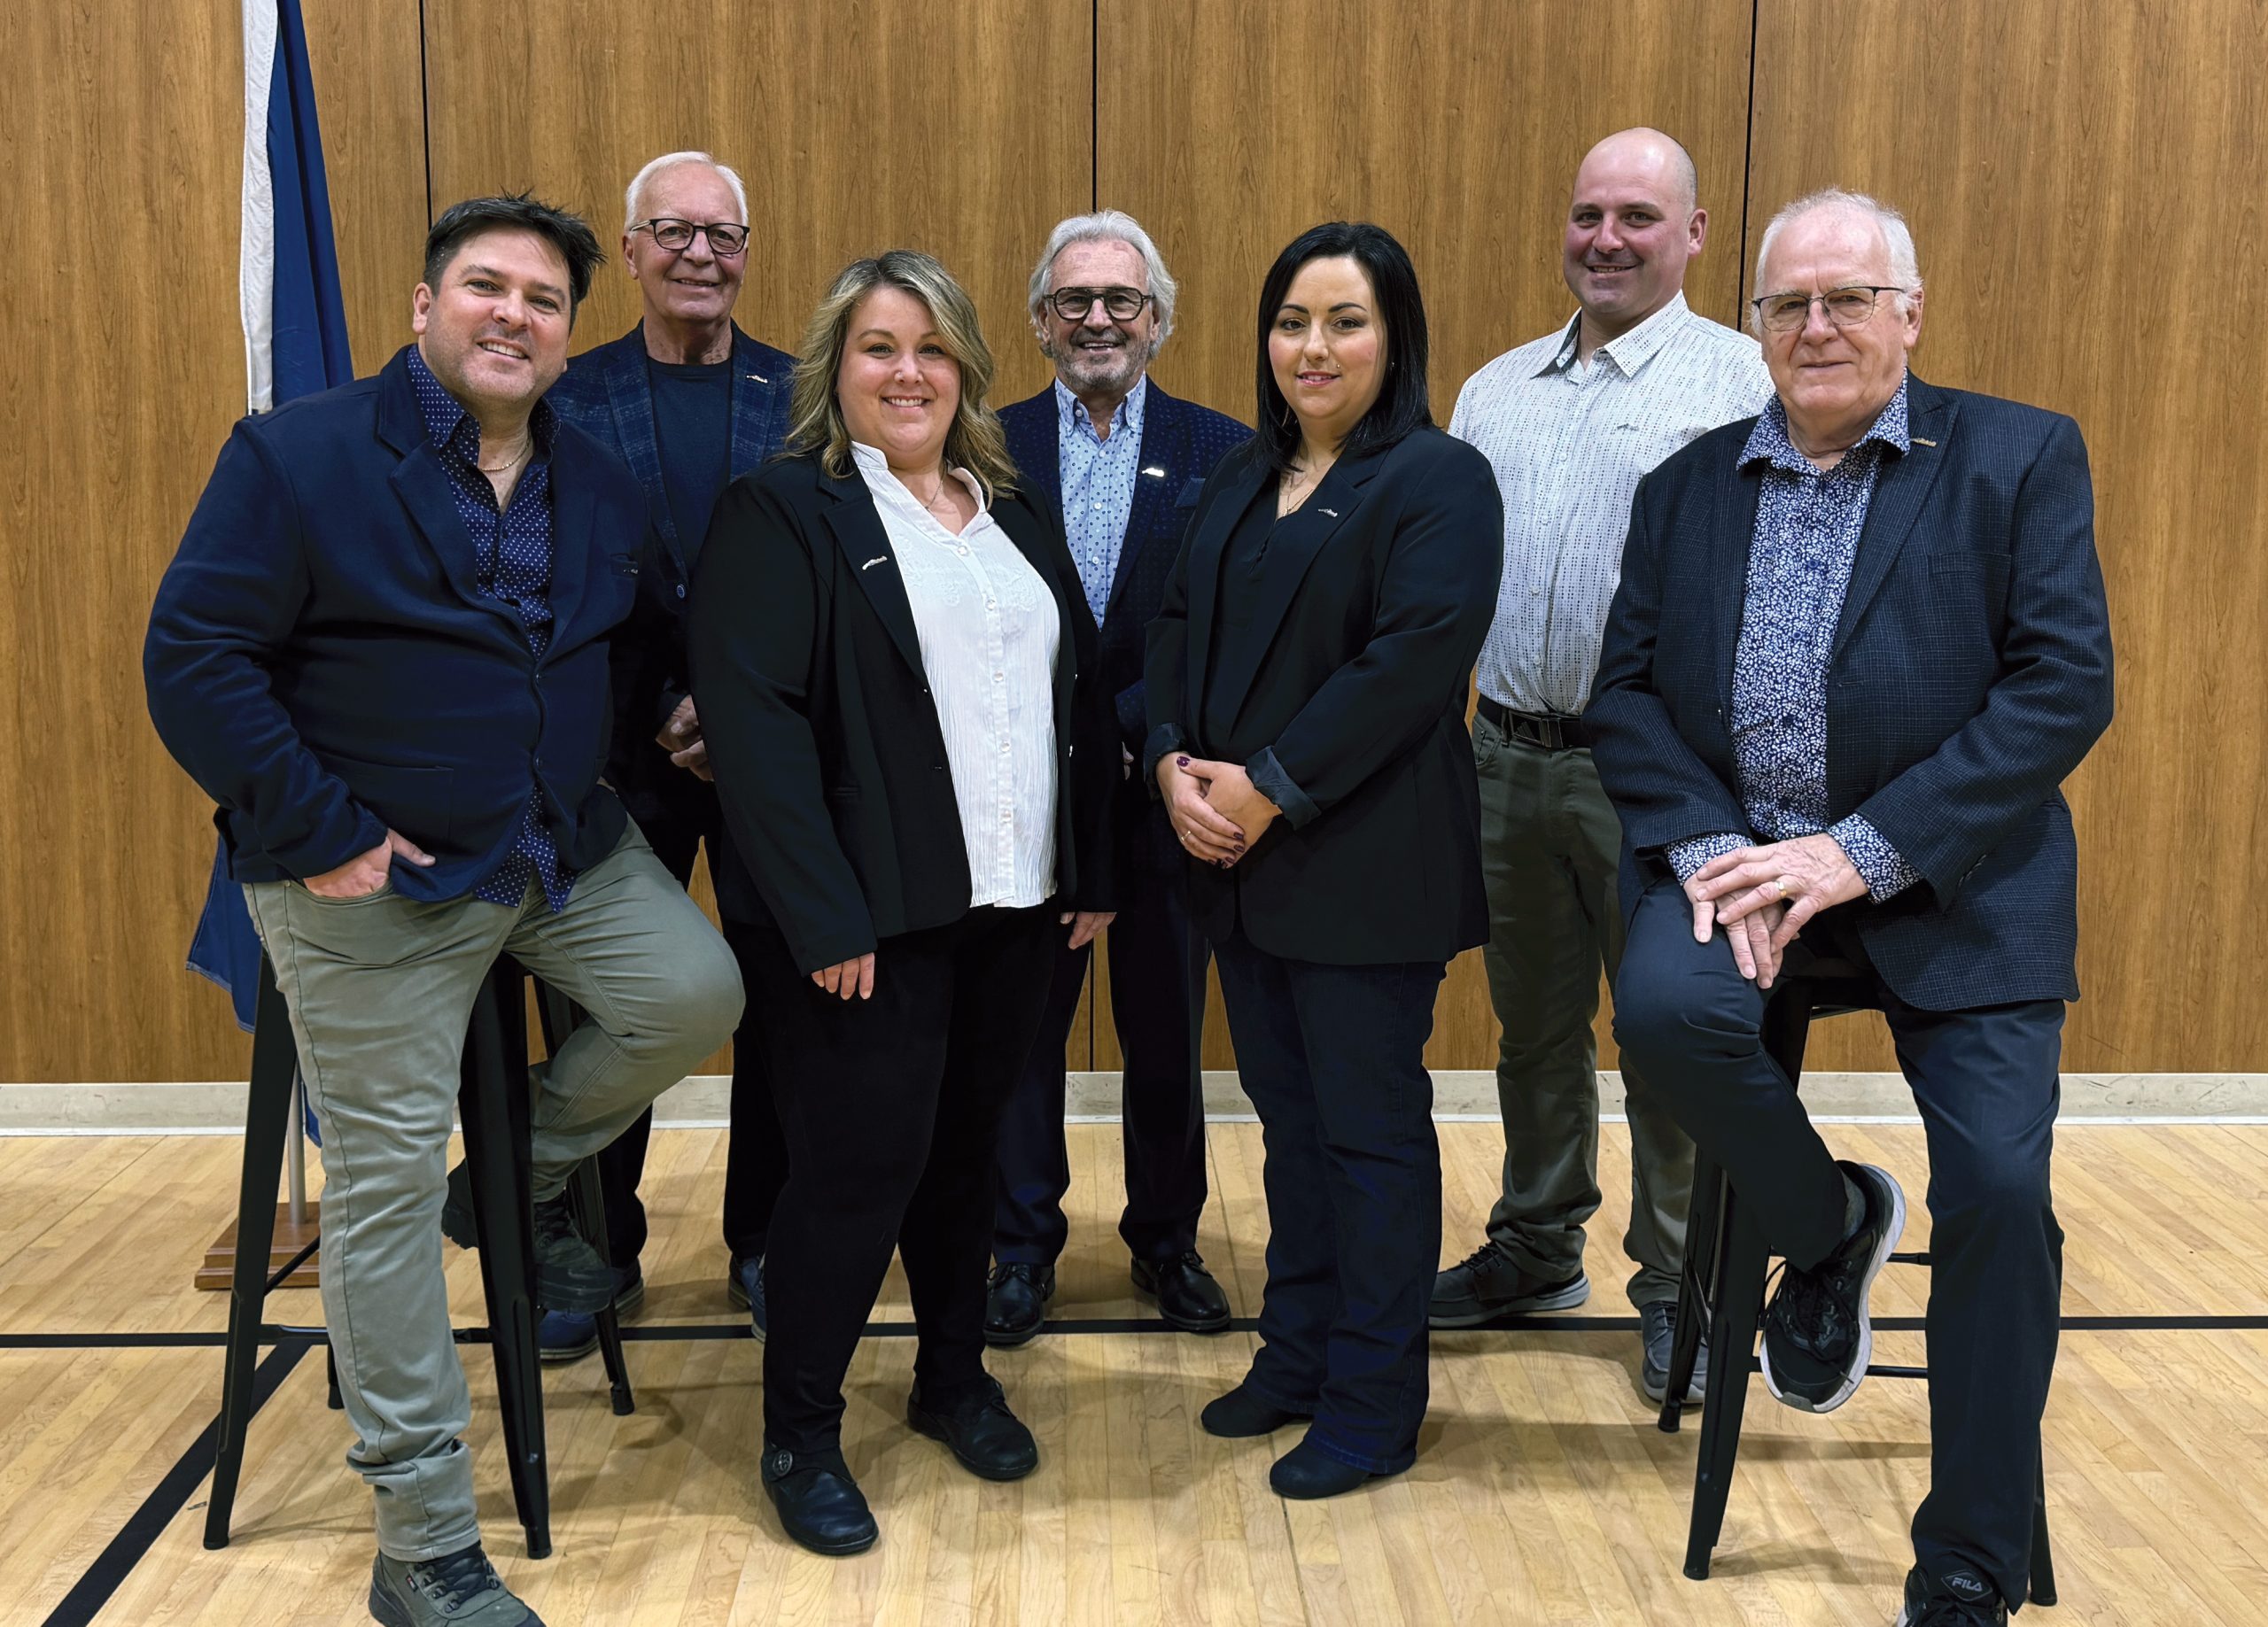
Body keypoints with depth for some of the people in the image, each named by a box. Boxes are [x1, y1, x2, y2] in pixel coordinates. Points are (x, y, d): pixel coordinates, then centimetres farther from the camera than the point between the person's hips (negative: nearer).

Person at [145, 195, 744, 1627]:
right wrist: (318, 834, -17)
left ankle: (534, 1169, 20)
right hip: (373, 876, -5)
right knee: (388, 1192, -1)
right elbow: (194, 660, -13)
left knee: (696, 995, -13)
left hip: (567, 849, 6)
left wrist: (644, 739, 3)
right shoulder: (296, 458, -10)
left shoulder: (604, 488, 7)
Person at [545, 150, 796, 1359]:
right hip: (628, 751, 0)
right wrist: (665, 715, -13)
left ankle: (764, 1246, 25)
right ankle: (600, 1255, 25)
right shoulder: (572, 399, 1)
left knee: (777, 1008, 8)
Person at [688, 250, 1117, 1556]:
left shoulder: (1015, 514, 13)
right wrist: (824, 917, -19)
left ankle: (956, 1375, 35)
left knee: (967, 1143, 16)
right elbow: (752, 720, -15)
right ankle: (800, 1436, 17)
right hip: (874, 914, -6)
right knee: (860, 1162, -1)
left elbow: (1083, 694, 15)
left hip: (1019, 904, 6)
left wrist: (1096, 872, 9)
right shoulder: (781, 513, -6)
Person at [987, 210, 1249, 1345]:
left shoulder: (1219, 452, 1)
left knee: (1166, 1030, 11)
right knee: (1020, 1025, 9)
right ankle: (1022, 1248, 25)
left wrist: (1123, 726, -16)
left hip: (1163, 791, 0)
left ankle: (1166, 1240, 29)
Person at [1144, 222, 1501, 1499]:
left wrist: (1270, 789, -19)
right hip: (1243, 862, 7)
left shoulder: (1438, 480, -9)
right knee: (1289, 1115, 16)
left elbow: (1415, 660, -19)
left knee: (1371, 1128, 2)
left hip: (1366, 866, -7)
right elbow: (1178, 628, 13)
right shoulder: (1244, 482, 16)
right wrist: (1175, 763, -5)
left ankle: (1375, 1408, 16)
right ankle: (1299, 1357, 31)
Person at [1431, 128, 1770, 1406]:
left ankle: (1679, 1291, 21)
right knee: (1534, 1024, 17)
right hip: (1511, 756, 5)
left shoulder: (1744, 383, -5)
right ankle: (1537, 1248, 34)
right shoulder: (1496, 390, 13)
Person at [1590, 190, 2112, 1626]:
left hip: (1949, 876, -2)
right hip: (1736, 848, 2)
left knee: (2002, 1189, -13)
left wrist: (1864, 850, -17)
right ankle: (1828, 1224, 5)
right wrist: (1706, 846, -14)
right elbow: (1623, 688, 4)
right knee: (1665, 1003, -29)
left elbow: (2067, 684, -9)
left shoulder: (2020, 458, 1)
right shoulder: (1687, 484, 10)